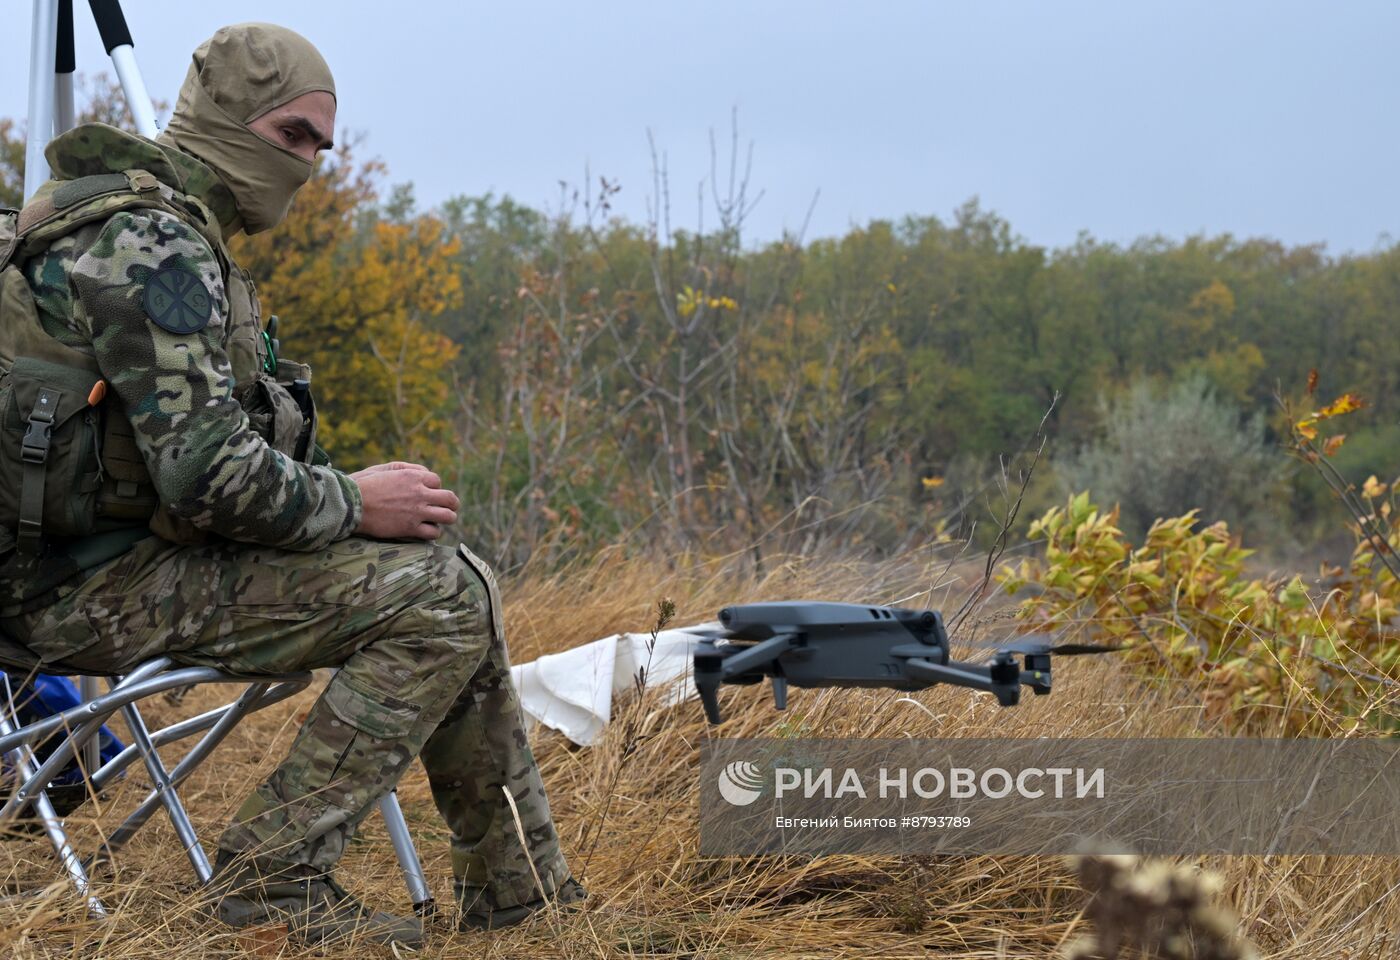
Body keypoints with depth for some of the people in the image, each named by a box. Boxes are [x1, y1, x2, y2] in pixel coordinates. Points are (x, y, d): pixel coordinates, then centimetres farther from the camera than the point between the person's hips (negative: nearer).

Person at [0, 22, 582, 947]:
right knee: (440, 602, -17)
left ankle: (520, 888, 14)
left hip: (135, 544, 10)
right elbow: (207, 477, -25)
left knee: (455, 583, 9)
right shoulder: (148, 247, -18)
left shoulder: (169, 231, 16)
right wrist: (355, 503, -11)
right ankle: (275, 872, -10)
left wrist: (348, 496, 9)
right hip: (97, 585, -10)